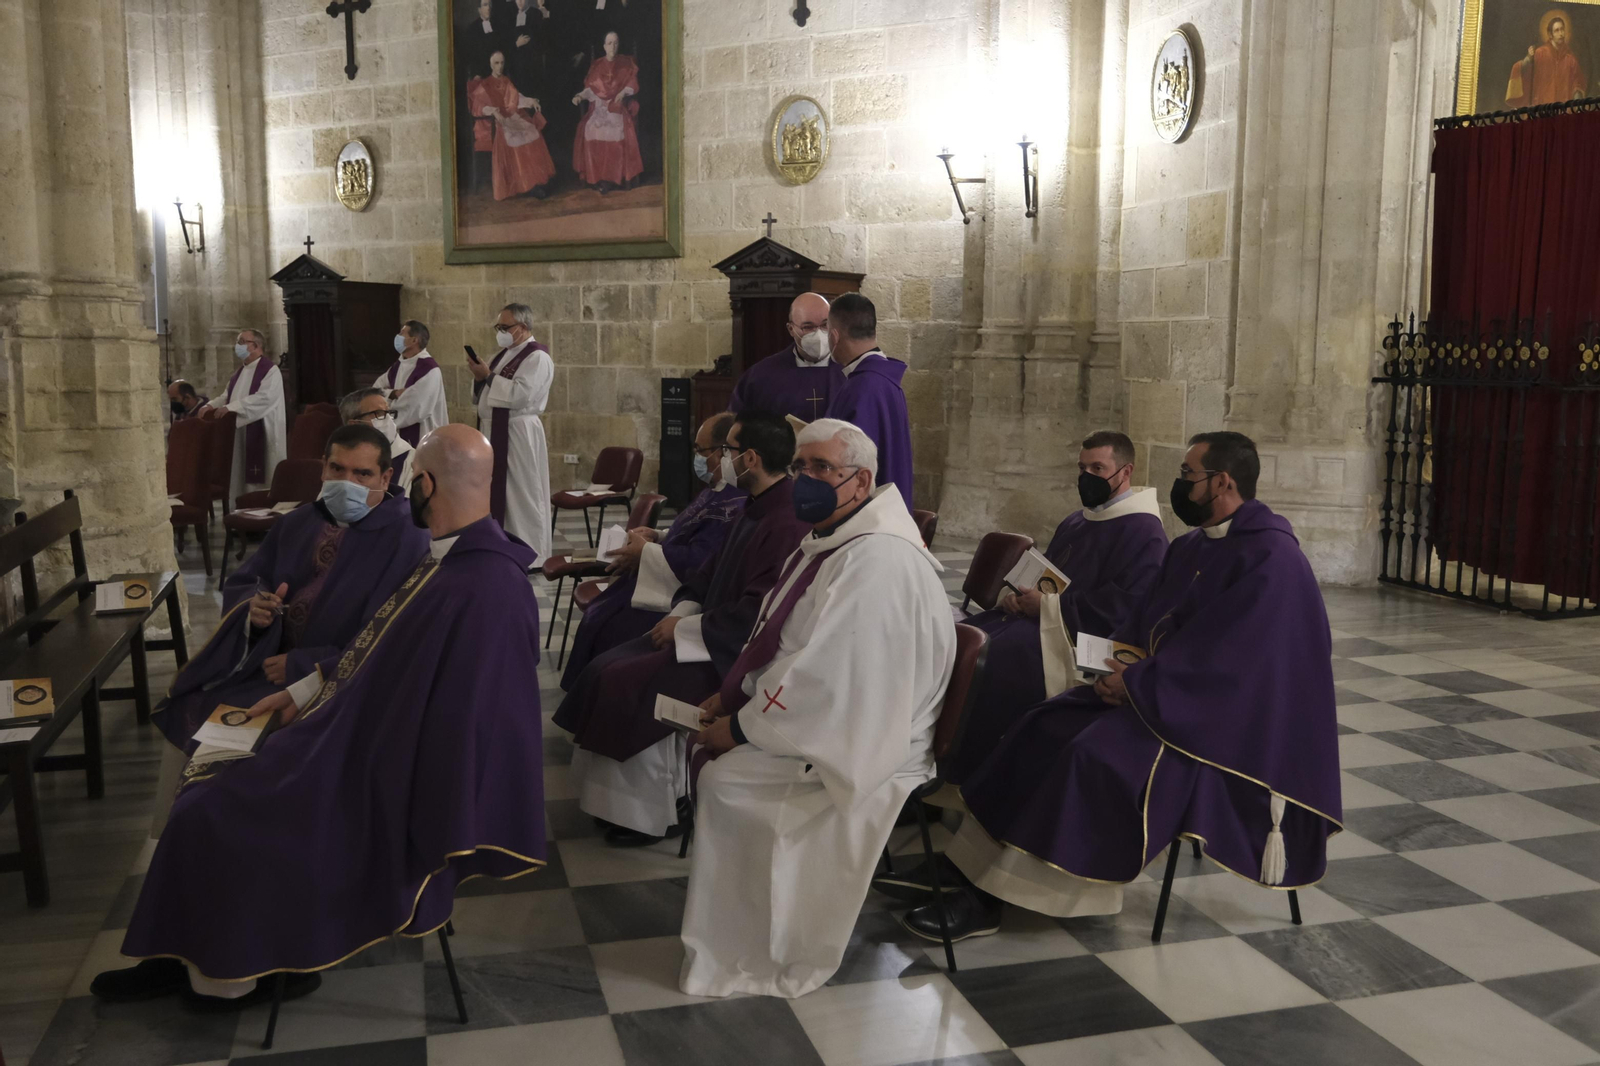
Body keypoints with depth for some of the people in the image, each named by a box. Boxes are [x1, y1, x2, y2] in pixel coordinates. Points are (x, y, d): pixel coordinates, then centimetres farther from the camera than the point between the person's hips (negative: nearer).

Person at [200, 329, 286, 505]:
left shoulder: (270, 370, -7)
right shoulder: (239, 373, 19)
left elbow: (264, 397, -21)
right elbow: (226, 397, 19)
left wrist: (231, 407, -25)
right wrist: (211, 406, -3)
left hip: (261, 436, -8)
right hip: (239, 435, 8)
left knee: (262, 484, -7)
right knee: (243, 481, 6)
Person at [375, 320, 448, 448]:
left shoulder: (429, 369, -18)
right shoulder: (399, 365, 9)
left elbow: (417, 409, -23)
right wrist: (394, 393, -15)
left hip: (422, 437, -8)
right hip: (401, 435, 8)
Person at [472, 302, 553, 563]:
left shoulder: (537, 357, -11)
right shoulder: (504, 354, 16)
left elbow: (521, 394, -24)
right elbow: (482, 396, 19)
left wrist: (488, 376, -15)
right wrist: (480, 378, -2)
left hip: (517, 434, -9)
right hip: (492, 431, 9)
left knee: (521, 496, -3)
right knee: (496, 493, 12)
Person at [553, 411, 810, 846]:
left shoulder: (787, 524, -25)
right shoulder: (758, 508, 8)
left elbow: (756, 615, -28)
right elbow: (712, 571, 17)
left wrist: (685, 627, -16)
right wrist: (681, 613, -1)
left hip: (740, 655, -10)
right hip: (719, 634, 10)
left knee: (632, 684, -16)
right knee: (610, 669, 4)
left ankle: (649, 814, 0)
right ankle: (615, 796, 12)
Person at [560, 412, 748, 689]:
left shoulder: (735, 504, -25)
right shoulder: (722, 490, 10)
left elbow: (697, 562, -30)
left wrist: (646, 552, -17)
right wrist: (657, 537, 3)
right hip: (679, 585, 11)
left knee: (609, 631, -12)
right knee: (599, 614, 8)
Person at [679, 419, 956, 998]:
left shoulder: (877, 561, -25)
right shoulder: (829, 541, 9)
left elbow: (826, 677, -27)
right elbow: (782, 642, 17)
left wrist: (741, 727, -18)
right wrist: (737, 695, 3)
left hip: (860, 745, -10)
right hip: (822, 719, 10)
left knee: (726, 780, -18)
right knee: (708, 746, 3)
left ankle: (734, 961, 1)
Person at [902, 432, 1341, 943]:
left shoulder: (1270, 557, -16)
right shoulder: (1189, 547, 12)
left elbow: (1224, 657, -23)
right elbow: (1144, 623, 15)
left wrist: (1137, 683, -18)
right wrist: (1120, 667, -6)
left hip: (1219, 714, -9)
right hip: (1157, 688, 9)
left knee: (1096, 755, -28)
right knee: (1044, 728, -8)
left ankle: (991, 898, -22)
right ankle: (980, 875, -11)